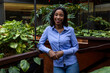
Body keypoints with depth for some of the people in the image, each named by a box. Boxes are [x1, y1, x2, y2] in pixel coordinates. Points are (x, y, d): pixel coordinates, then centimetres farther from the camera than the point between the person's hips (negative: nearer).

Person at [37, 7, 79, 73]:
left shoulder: (70, 30, -4)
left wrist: (63, 52, -14)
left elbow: (76, 47, -1)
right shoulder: (48, 29, -1)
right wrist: (49, 51, -14)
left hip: (71, 64, 0)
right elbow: (40, 44, 4)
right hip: (57, 65, 1)